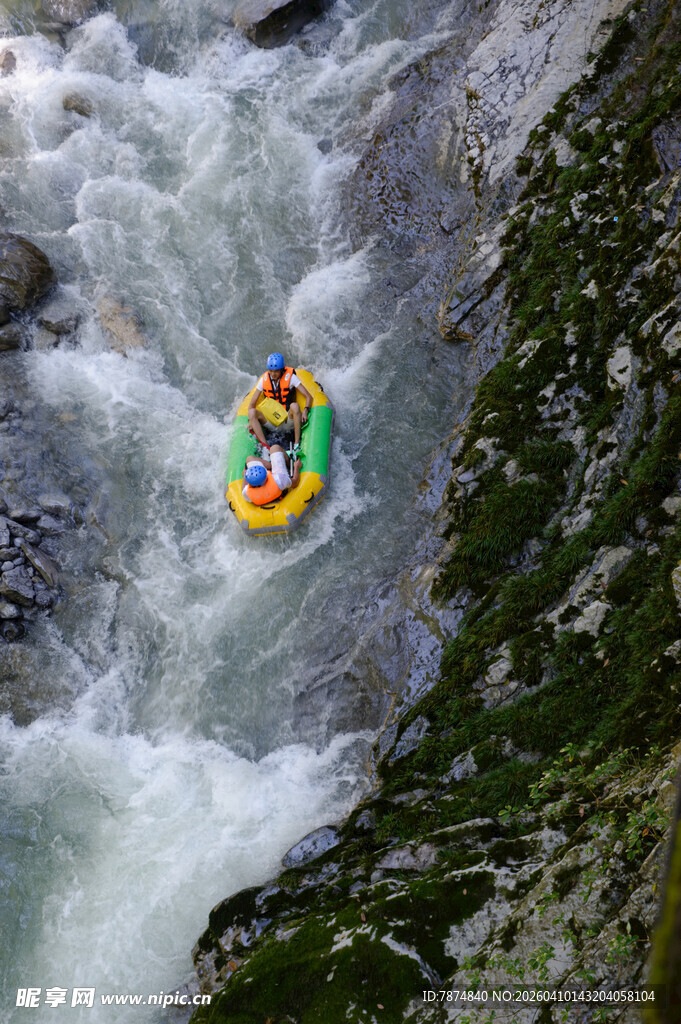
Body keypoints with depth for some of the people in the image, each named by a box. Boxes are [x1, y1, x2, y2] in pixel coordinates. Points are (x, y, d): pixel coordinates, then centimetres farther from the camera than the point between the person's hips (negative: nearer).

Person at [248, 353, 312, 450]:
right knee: (252, 412, -21)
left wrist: (305, 410, -26)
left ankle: (297, 444, -29)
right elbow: (252, 404, 6)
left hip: (288, 420, -3)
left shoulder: (290, 377, -7)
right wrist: (251, 420, -9)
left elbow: (308, 396, -7)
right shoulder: (264, 380, 1)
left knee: (294, 406, -33)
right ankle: (266, 447, -29)